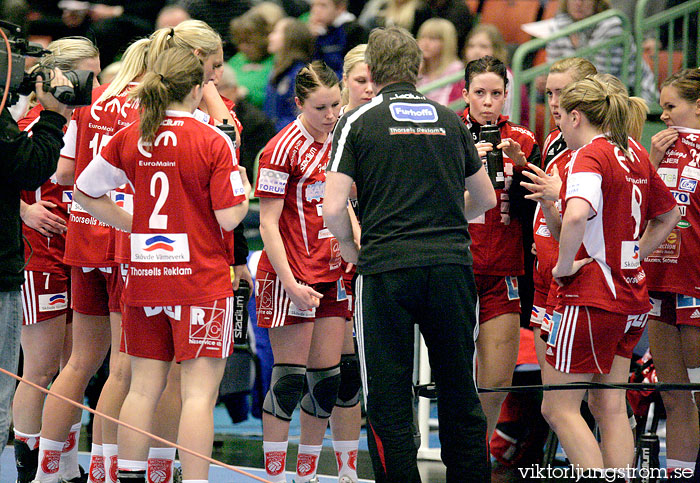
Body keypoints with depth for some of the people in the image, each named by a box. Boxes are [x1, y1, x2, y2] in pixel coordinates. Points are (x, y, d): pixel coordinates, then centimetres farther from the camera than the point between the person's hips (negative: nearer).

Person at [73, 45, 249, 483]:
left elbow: (85, 192, 12)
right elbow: (229, 216, -12)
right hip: (201, 278, -5)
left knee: (143, 388, 13)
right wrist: (245, 189, 8)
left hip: (144, 277, 5)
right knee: (200, 392, -4)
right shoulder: (213, 142, -11)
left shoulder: (129, 139, 3)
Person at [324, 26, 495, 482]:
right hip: (453, 267, 3)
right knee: (460, 398, 10)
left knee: (389, 404, 1)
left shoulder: (357, 122, 0)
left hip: (386, 269, -3)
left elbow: (334, 208, -7)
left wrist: (350, 249, 11)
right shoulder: (450, 120, 11)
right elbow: (485, 198, 19)